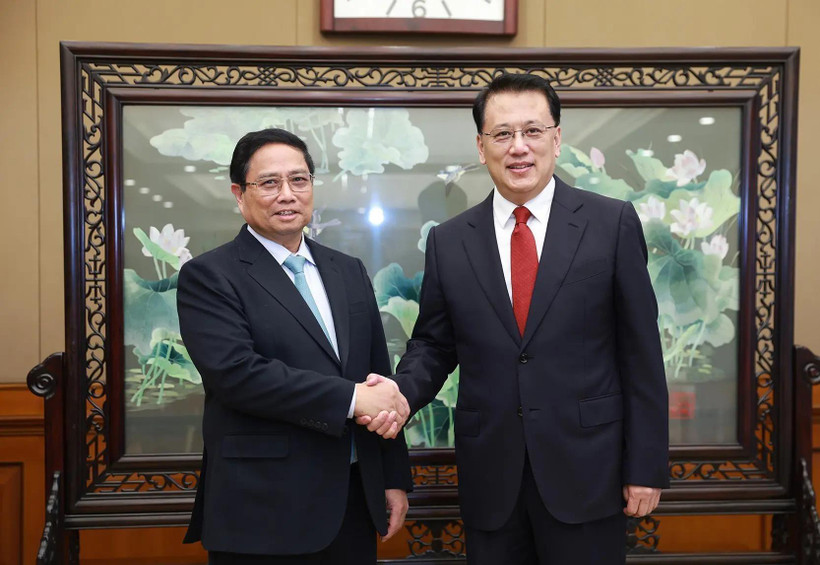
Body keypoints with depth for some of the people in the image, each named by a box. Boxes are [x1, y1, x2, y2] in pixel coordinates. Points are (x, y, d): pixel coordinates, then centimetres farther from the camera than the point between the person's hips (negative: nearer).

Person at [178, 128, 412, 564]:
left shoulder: (349, 272, 9)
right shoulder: (208, 277, -7)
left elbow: (379, 379, 10)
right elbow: (236, 373, -20)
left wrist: (394, 478, 9)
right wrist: (350, 398, -20)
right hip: (263, 512, -5)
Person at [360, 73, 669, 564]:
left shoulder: (613, 223, -4)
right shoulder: (449, 241, 2)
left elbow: (641, 353, -3)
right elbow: (432, 344, 9)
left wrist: (646, 466, -3)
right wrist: (402, 391, -12)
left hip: (587, 470, -2)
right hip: (489, 482, 2)